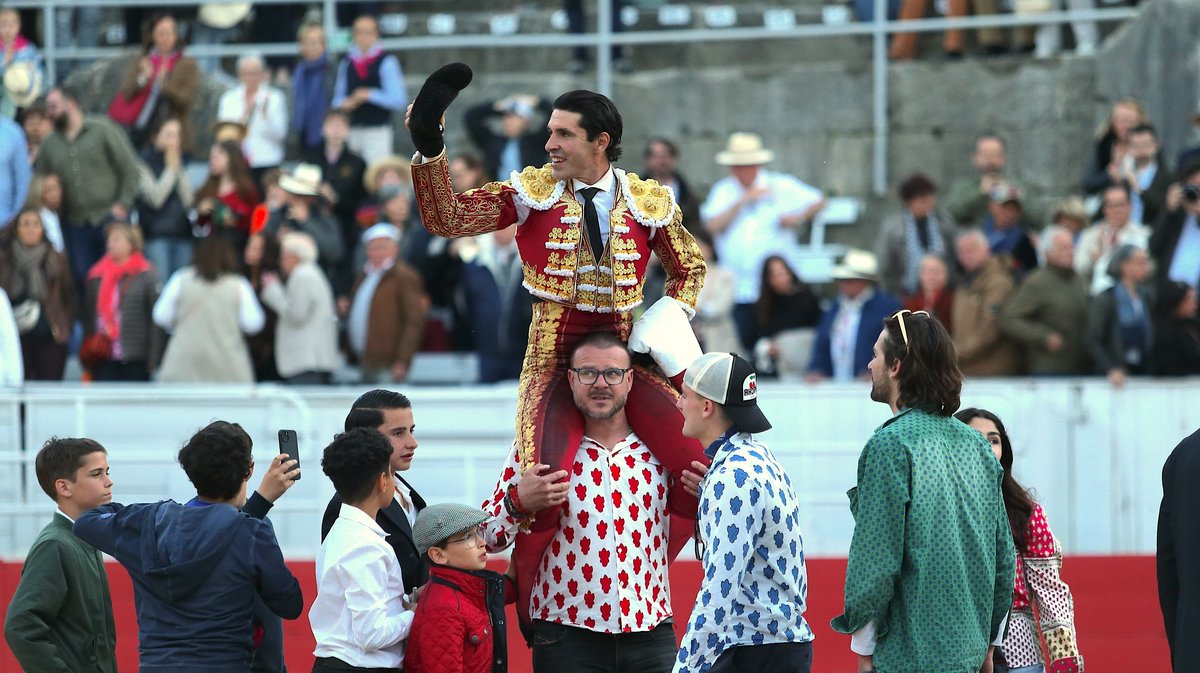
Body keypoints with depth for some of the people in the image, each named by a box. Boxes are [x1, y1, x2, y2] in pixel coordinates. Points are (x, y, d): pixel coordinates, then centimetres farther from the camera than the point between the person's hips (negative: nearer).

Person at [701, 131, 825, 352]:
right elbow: (713, 226, -4)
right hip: (739, 291, 1)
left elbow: (818, 202, 12)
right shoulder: (723, 191, 10)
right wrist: (742, 201, -8)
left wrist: (798, 217, -7)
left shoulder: (781, 186, 7)